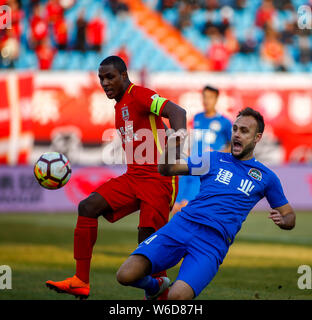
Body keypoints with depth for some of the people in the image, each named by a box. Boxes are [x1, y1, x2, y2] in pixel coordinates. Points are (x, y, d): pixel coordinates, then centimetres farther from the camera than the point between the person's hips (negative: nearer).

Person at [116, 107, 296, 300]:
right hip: (182, 225, 3)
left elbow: (290, 217, 21)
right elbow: (166, 170, 19)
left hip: (214, 241, -3)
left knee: (177, 297, -29)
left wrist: (282, 219, -3)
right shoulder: (214, 159, 19)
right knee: (126, 275, -15)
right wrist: (169, 149, -3)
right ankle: (155, 288, 18)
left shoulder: (266, 177, 15)